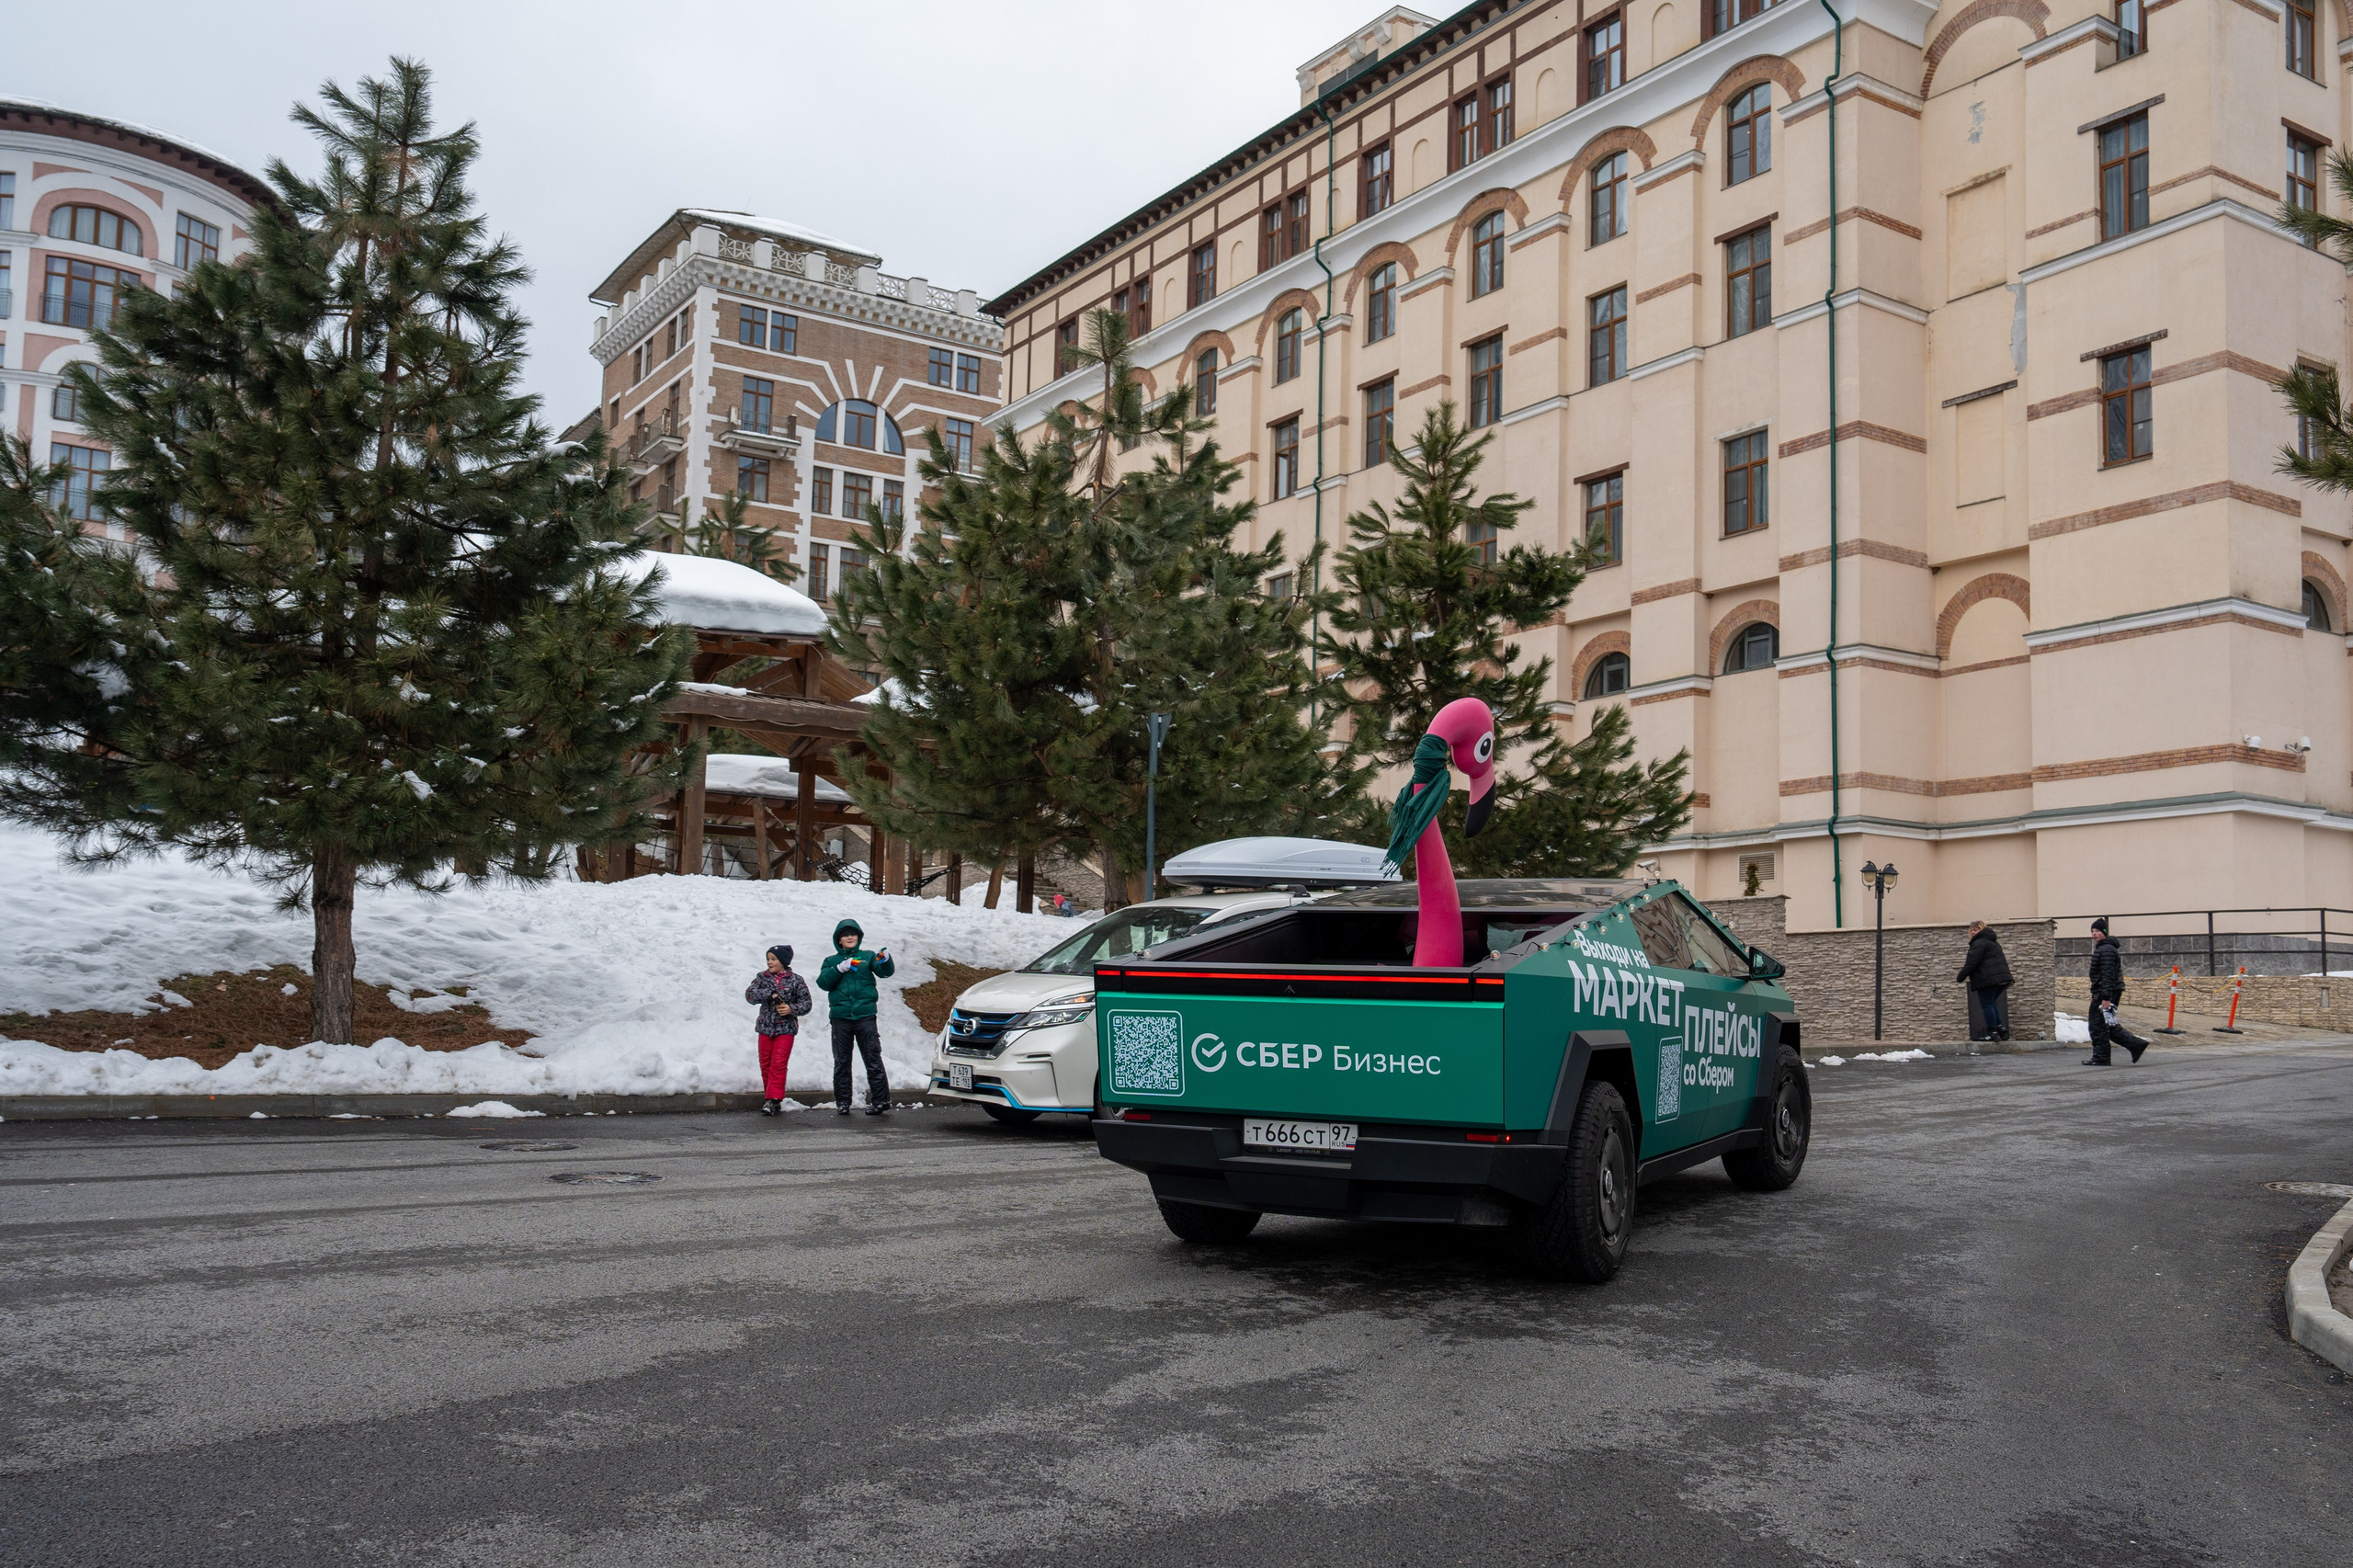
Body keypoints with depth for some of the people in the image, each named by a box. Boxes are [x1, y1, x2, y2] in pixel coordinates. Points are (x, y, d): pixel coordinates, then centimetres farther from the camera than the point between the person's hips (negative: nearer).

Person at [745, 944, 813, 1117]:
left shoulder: (795, 980, -1)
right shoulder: (762, 977, 5)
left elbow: (807, 1002, 0)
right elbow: (750, 994, -8)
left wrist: (792, 1009, -17)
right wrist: (769, 994, -21)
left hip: (786, 1028, -4)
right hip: (765, 1027, 4)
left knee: (779, 1064, -10)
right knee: (765, 1064, 7)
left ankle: (774, 1100, -13)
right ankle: (770, 1098, 17)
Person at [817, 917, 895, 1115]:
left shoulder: (868, 957, 12)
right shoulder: (831, 961, 15)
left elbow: (885, 972, -4)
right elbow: (823, 983, -1)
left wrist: (885, 960, -25)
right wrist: (840, 969, -15)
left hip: (865, 1015, -2)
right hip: (840, 1016, 2)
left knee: (873, 1058, -6)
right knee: (841, 1061, 5)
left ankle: (880, 1099, -4)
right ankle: (842, 1102, 11)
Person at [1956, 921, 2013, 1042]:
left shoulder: (1979, 943, -8)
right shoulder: (1994, 942, 24)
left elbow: (1972, 963, -14)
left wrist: (1960, 977, -7)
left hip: (1988, 979, -9)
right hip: (2001, 978, 9)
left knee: (1987, 1005, -3)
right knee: (1991, 1003, 19)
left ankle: (1993, 1032, -6)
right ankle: (2000, 1027, 7)